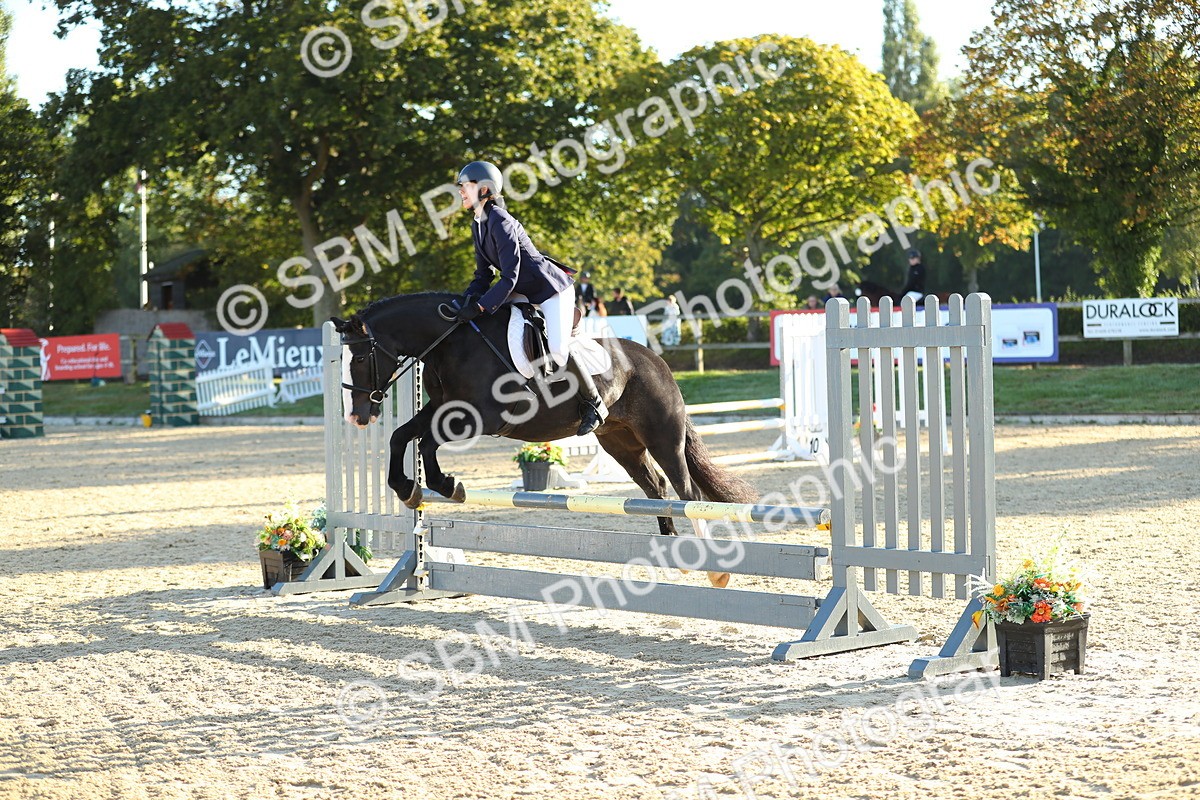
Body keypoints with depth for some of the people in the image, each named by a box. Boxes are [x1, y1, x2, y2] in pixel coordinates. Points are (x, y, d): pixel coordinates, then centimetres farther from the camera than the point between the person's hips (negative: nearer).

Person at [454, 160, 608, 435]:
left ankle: (593, 405, 0)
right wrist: (471, 297, -13)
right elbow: (483, 273, 6)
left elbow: (509, 277, -29)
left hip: (553, 290, -10)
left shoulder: (501, 223, -25)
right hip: (529, 296, 10)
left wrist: (480, 307, -33)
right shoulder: (478, 226, 4)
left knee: (558, 350, -18)